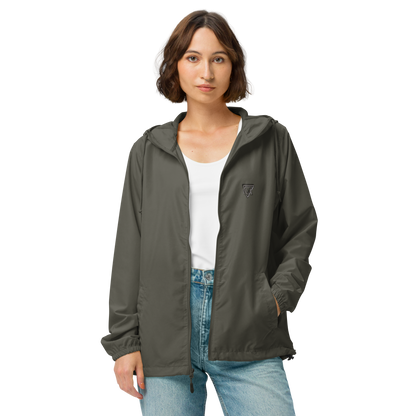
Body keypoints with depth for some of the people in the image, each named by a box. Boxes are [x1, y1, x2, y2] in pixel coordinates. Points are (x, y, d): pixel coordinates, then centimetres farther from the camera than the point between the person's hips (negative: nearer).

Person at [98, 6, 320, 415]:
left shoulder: (272, 138, 8)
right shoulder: (148, 148, 10)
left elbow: (303, 228, 11)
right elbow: (128, 249, 9)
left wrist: (280, 297, -3)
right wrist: (124, 341, 4)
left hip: (249, 337, -1)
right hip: (165, 336, 1)